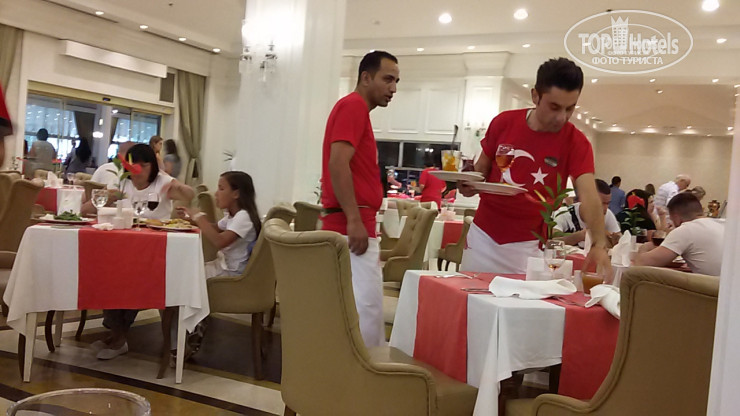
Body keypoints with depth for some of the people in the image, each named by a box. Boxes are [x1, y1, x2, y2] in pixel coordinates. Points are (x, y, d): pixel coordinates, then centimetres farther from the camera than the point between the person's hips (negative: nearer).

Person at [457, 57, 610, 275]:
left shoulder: (576, 143, -12)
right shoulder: (503, 122, -6)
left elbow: (589, 197, -24)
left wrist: (599, 244, -39)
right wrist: (469, 185, -15)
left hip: (528, 244, -2)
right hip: (482, 234, 2)